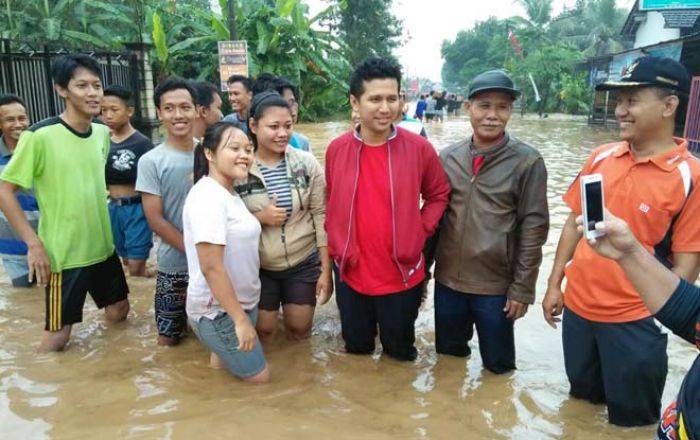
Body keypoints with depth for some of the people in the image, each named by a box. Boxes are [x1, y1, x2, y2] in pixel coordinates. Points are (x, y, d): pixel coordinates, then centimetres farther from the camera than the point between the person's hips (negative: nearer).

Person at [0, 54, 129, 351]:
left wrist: (105, 225, 14)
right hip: (62, 254, -6)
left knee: (119, 312, 19)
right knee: (58, 334, 5)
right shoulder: (39, 136, -18)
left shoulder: (103, 133, 1)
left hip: (102, 246, 6)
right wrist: (34, 243, -18)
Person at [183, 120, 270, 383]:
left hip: (240, 303, 9)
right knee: (260, 378, 3)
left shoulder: (228, 194, 7)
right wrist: (240, 319, -23)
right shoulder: (208, 197, -23)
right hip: (219, 313, -9)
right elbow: (211, 267, -26)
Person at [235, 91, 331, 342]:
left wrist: (326, 270, -6)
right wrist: (259, 217, -20)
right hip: (258, 267, 0)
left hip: (304, 263, 1)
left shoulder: (307, 163, -7)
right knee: (263, 331, 11)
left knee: (300, 329, 12)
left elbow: (321, 216, -5)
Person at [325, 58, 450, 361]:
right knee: (356, 348, 24)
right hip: (351, 273, 2)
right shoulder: (336, 149, -6)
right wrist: (337, 243, 2)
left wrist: (419, 232, -7)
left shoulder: (419, 148, -11)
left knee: (400, 353, 20)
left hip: (403, 275, -1)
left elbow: (438, 195, 4)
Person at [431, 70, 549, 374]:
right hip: (447, 280, 3)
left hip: (497, 286, -3)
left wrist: (522, 288, -10)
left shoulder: (527, 161, -9)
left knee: (498, 366, 15)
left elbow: (533, 228, -9)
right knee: (448, 357, 21)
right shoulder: (448, 157, 1)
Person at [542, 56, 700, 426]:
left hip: (634, 320, -4)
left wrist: (659, 320, -14)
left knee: (631, 415, 16)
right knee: (582, 395, 25)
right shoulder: (601, 157, -1)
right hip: (577, 304, 5)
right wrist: (554, 283, 7)